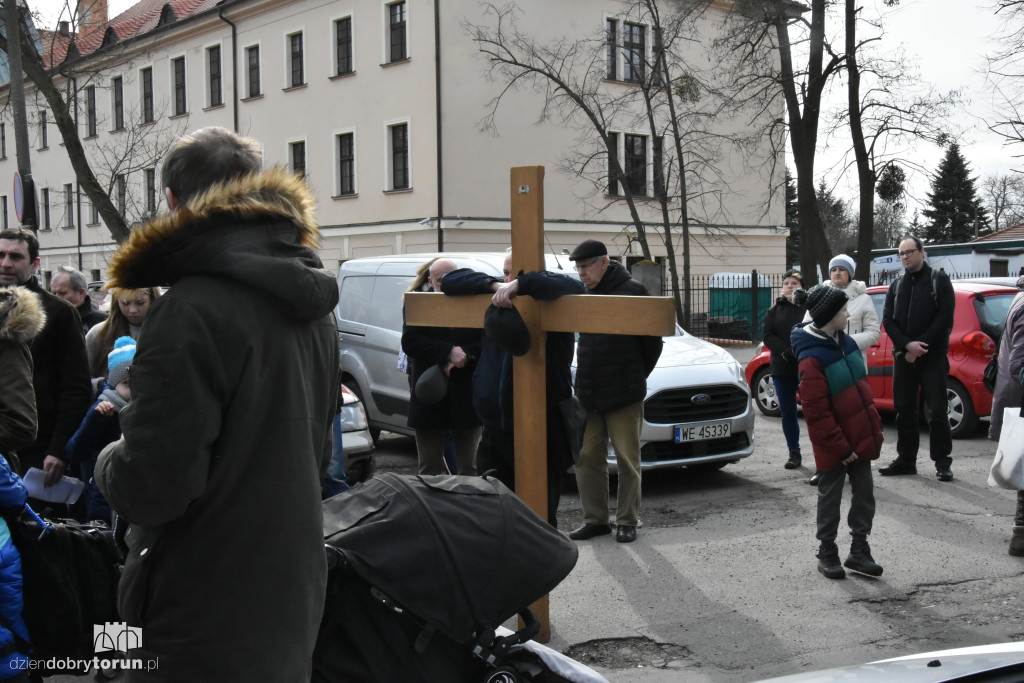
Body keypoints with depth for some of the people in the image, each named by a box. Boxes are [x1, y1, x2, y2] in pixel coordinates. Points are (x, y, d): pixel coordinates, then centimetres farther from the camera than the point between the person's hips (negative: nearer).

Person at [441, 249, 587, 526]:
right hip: (495, 432, 5)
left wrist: (521, 284, -28)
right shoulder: (495, 301, 9)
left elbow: (575, 288, -25)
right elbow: (450, 282, 7)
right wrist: (493, 285, -10)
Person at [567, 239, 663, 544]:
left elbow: (653, 342, -3)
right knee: (587, 458, 7)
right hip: (587, 394, 5)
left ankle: (627, 521, 12)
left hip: (623, 395, -5)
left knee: (627, 461, 2)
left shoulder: (632, 291, -7)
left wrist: (636, 378, 4)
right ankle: (595, 519, 17)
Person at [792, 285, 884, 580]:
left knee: (864, 493, 11)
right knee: (830, 497, 7)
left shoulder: (846, 343, 5)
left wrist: (874, 426, 11)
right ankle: (827, 553, 21)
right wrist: (841, 447, -17)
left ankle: (859, 550, 24)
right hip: (833, 446, -7)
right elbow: (817, 413, -20)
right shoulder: (812, 358, -21)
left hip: (860, 438, 7)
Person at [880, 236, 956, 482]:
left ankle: (942, 462, 2)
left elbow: (945, 318, -7)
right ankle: (906, 459, 15)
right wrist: (907, 344, -11)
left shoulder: (938, 280, 1)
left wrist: (920, 345, -14)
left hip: (933, 356, -4)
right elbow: (888, 319, 6)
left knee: (937, 411, -5)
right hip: (903, 356, 5)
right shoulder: (896, 286, 14)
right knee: (904, 410, 7)